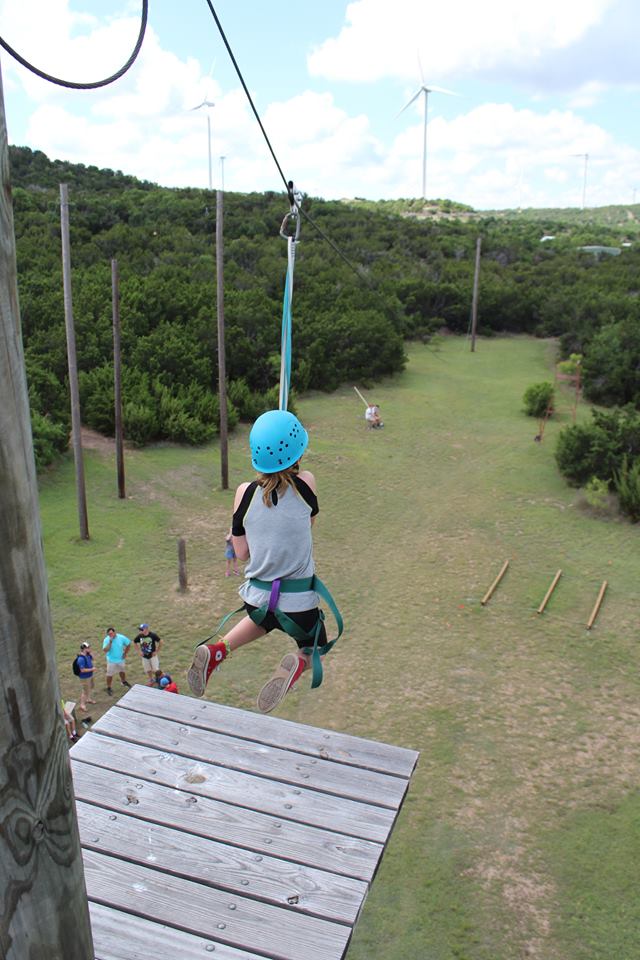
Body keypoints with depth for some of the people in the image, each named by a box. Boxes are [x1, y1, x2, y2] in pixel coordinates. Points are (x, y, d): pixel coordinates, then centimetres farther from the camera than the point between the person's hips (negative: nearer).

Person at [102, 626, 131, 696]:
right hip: (111, 660, -3)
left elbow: (128, 644, -2)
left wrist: (125, 653, -3)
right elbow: (105, 650, -32)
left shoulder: (121, 637, -18)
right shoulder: (106, 640, -22)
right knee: (109, 675, 4)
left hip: (120, 659, 3)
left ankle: (124, 682, 50)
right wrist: (110, 642, -40)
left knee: (122, 671, 25)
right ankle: (108, 688, 23)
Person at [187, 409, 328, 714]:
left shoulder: (245, 493, -10)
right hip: (299, 603, -3)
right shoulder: (305, 483, -15)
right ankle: (297, 662, -10)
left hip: (257, 597, 3)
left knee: (264, 619, 39)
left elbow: (241, 553, -2)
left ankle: (216, 650, 13)